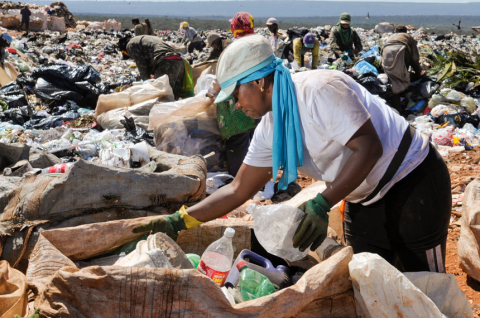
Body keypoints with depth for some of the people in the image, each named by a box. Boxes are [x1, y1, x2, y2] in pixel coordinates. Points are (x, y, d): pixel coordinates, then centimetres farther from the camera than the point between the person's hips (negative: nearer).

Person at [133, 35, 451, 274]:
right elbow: (239, 190, 5)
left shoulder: (319, 88, -25)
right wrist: (180, 220, 0)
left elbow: (369, 148, -28)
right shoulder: (270, 128, 2)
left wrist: (322, 204, -32)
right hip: (364, 200, 8)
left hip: (413, 182, -8)